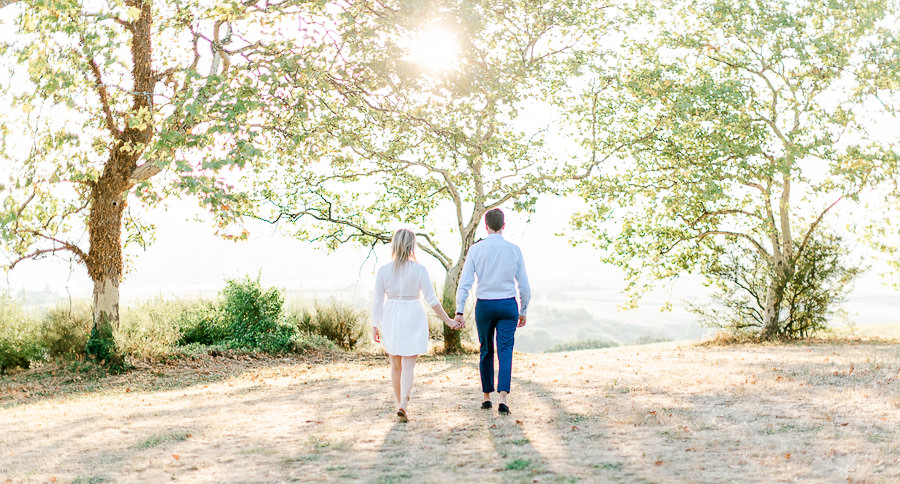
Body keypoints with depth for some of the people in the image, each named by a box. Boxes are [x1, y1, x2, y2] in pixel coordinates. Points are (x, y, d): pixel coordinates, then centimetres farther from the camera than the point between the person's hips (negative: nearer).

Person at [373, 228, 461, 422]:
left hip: (391, 318, 2)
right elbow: (431, 299, -7)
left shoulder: (383, 270, -3)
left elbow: (378, 302, -1)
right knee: (409, 364, -1)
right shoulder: (419, 269, -8)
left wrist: (375, 326, 7)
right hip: (413, 318, -2)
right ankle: (402, 405, -15)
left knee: (396, 364, 17)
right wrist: (448, 320, 1)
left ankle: (400, 401, 29)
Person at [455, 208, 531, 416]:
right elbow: (524, 285, 3)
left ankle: (486, 396, 24)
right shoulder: (514, 250, -1)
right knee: (505, 351, -2)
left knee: (486, 351, 14)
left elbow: (464, 283, -8)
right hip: (508, 305, 0)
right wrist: (523, 311, 14)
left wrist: (459, 312, -5)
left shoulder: (476, 249, -4)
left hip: (484, 305, 0)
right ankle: (503, 398, -15)